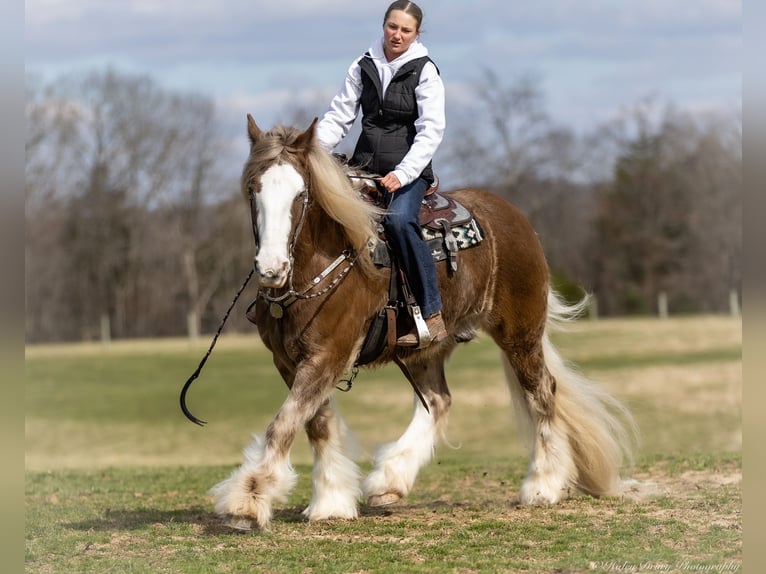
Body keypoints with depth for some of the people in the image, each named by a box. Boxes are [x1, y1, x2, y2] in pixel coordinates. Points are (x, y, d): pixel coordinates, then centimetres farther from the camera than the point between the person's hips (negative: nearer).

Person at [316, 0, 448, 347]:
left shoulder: (424, 72, -3)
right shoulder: (363, 68, 9)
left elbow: (431, 131, -11)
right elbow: (339, 117, 9)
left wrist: (402, 174, -24)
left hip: (408, 168, -5)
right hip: (365, 164, 5)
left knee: (398, 219, -33)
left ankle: (433, 317, -30)